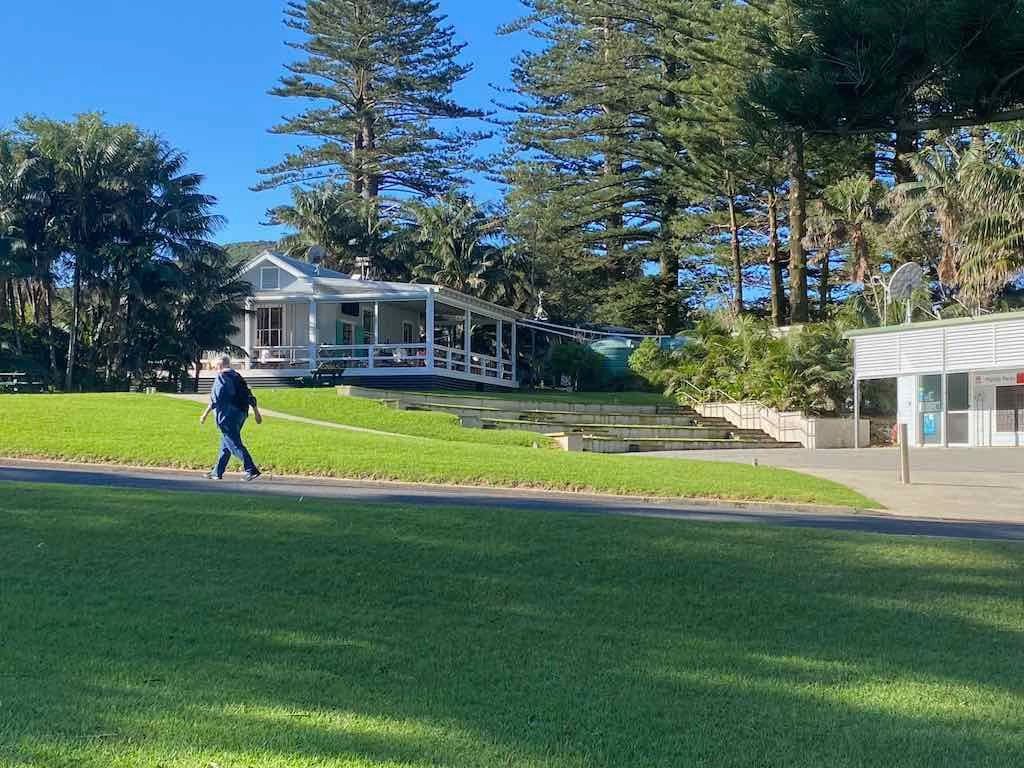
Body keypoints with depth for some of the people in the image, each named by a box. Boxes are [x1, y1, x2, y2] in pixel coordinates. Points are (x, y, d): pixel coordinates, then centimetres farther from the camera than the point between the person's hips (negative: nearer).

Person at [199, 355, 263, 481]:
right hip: (241, 414, 8)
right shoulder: (237, 376, 15)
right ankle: (218, 472, 23)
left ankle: (252, 470, -18)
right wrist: (256, 413, 17)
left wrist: (205, 414, -10)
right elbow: (249, 396, 14)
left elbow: (215, 399, -15)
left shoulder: (221, 377, -8)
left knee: (234, 444, -9)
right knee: (226, 443, 16)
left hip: (228, 416, -8)